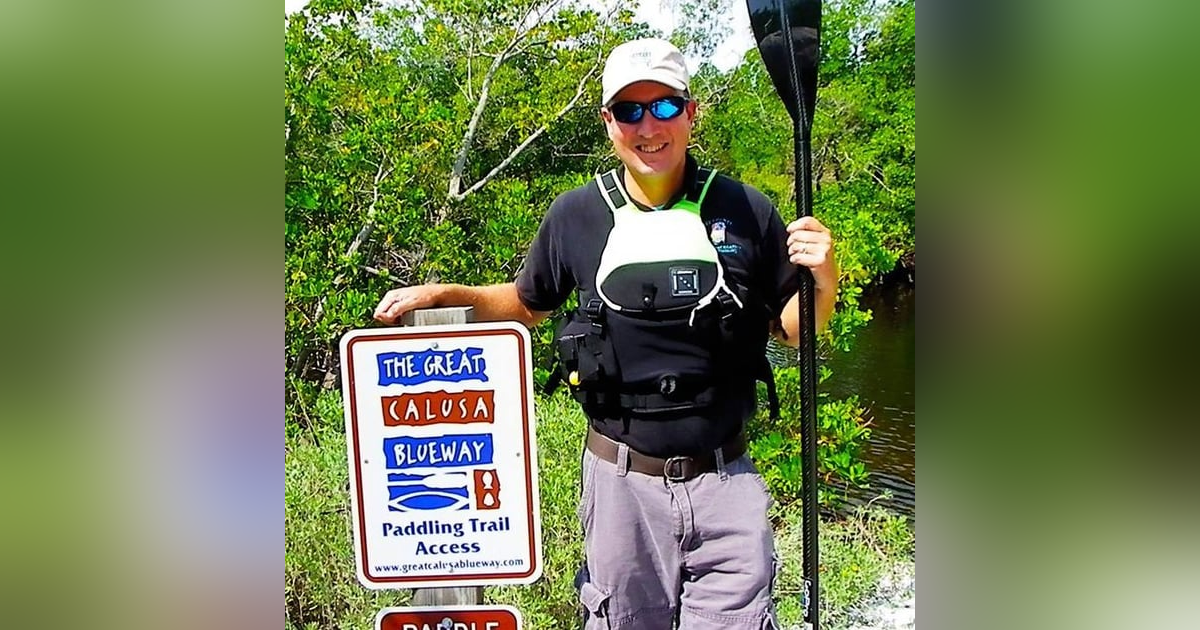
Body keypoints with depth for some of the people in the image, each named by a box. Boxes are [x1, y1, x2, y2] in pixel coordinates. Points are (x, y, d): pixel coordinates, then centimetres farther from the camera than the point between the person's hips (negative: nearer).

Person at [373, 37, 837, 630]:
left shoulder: (744, 211, -4)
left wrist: (823, 282, -14)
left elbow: (791, 328, 5)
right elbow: (527, 303, 14)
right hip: (621, 478, 1)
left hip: (724, 479, 0)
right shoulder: (575, 215, -2)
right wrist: (441, 293, 2)